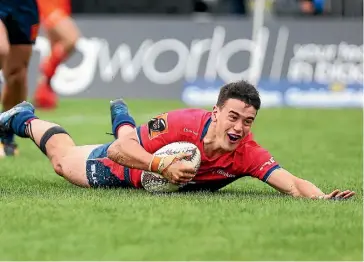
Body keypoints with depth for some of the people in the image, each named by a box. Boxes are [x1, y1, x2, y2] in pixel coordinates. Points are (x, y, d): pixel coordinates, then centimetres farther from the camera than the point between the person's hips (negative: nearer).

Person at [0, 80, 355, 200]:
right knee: (62, 160, 25)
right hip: (121, 166, -4)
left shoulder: (248, 154, -38)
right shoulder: (183, 123, -44)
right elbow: (120, 150, -39)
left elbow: (292, 184, -50)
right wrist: (161, 165, -56)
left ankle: (121, 115, 72)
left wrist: (322, 197, -71)